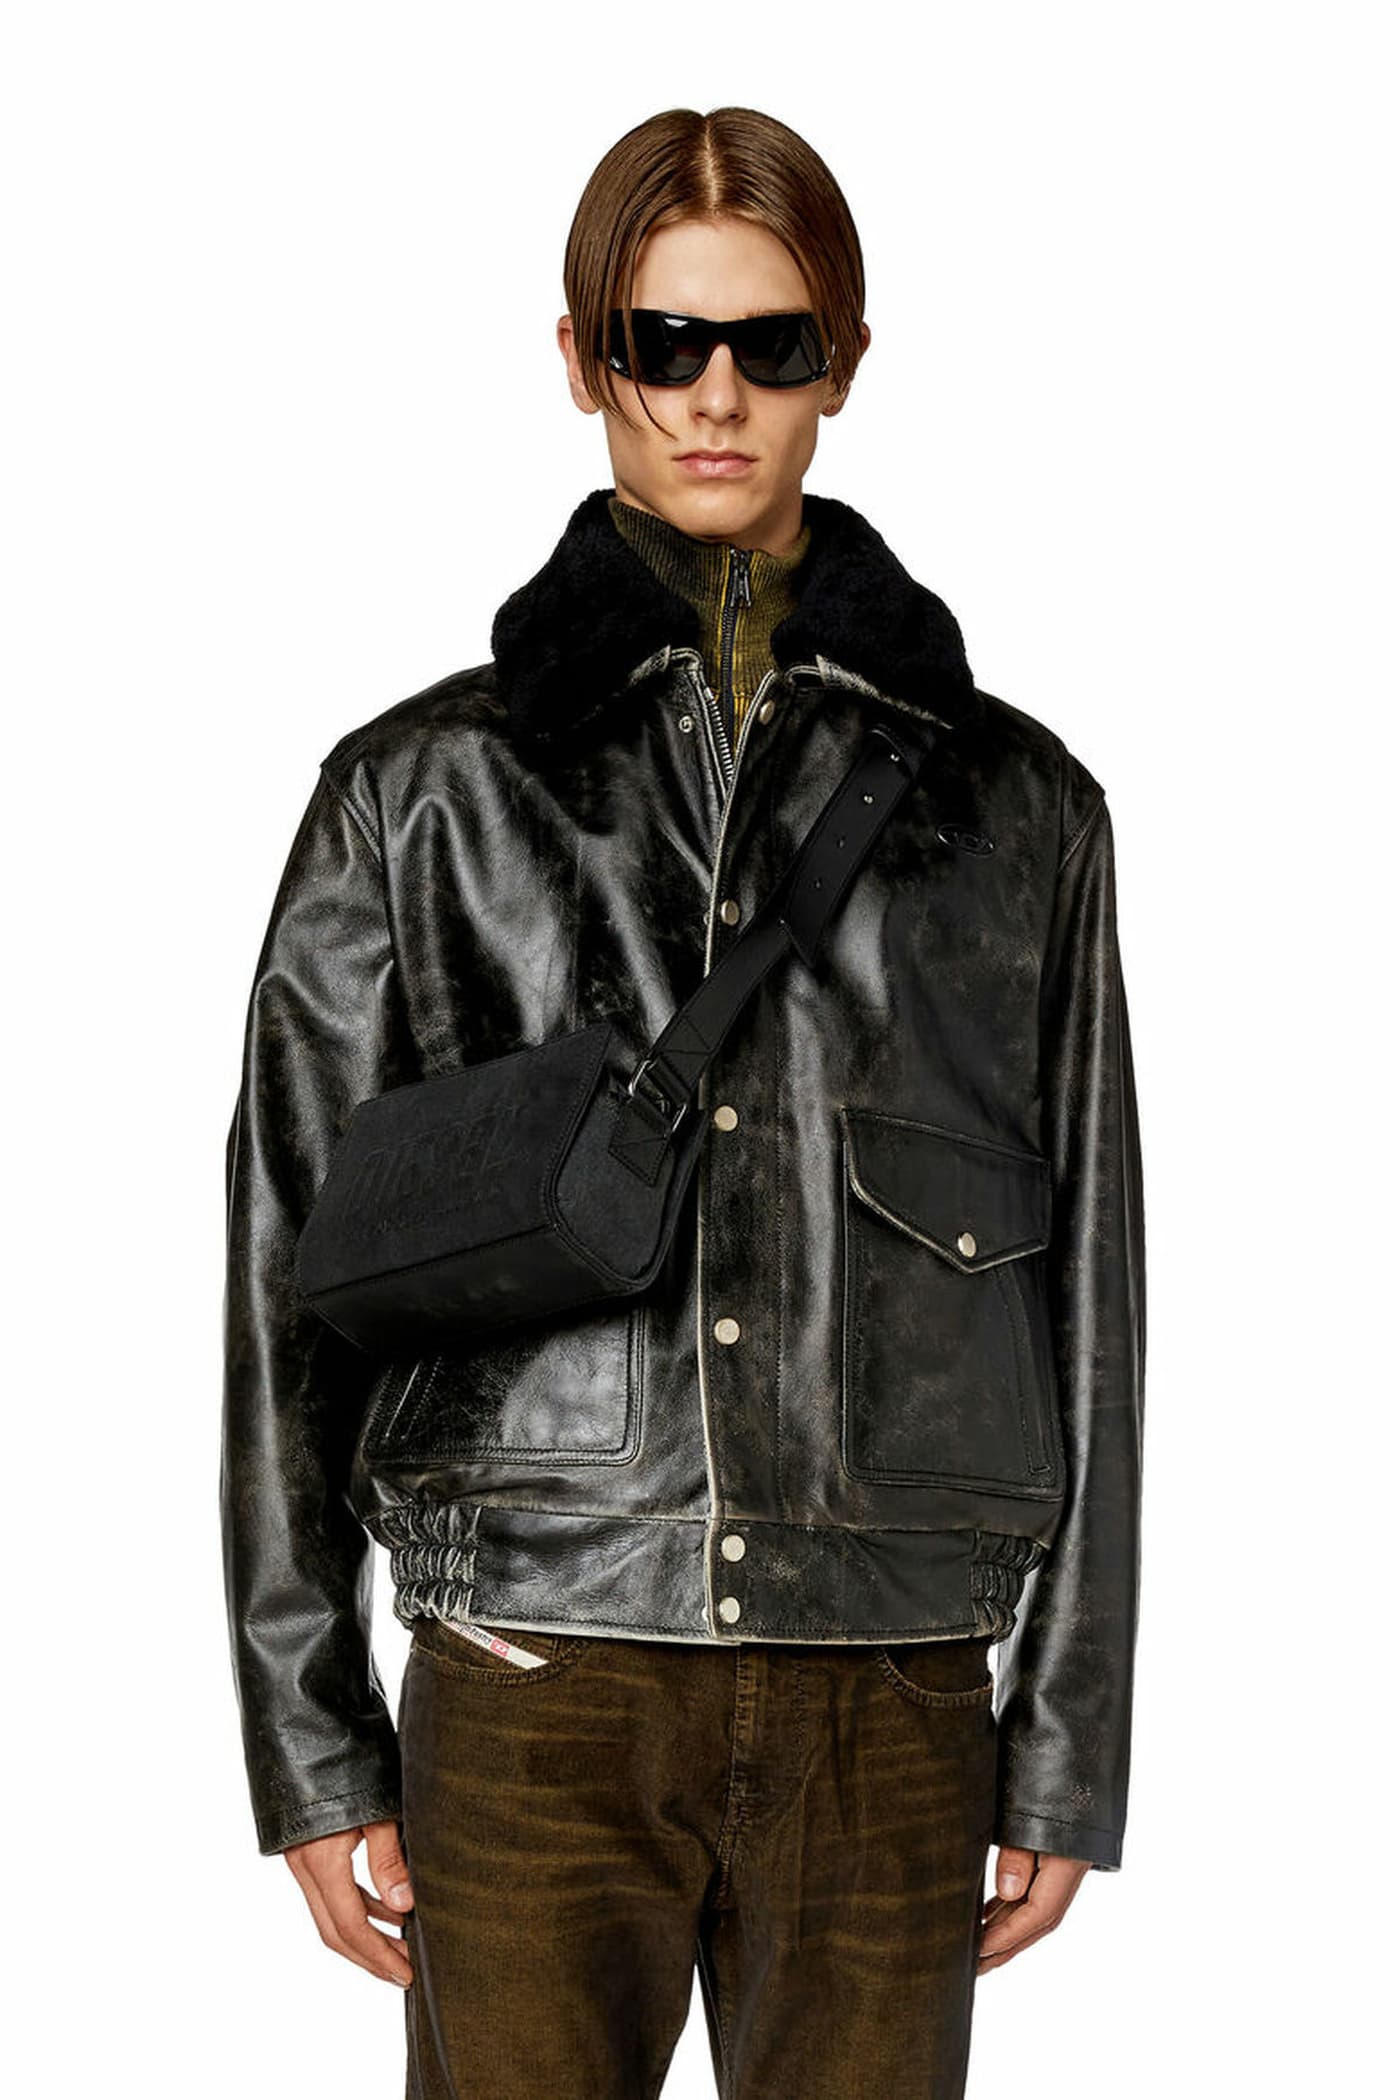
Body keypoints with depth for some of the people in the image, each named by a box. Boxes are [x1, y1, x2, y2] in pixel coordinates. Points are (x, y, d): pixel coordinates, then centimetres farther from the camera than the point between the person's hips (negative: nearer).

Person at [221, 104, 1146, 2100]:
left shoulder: (1011, 801, 8)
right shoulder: (423, 789, 5)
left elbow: (1086, 1291, 9)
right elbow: (294, 1280, 5)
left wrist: (1065, 1751, 7)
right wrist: (314, 1749, 2)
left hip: (892, 1702, 1)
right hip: (532, 1698, -1)